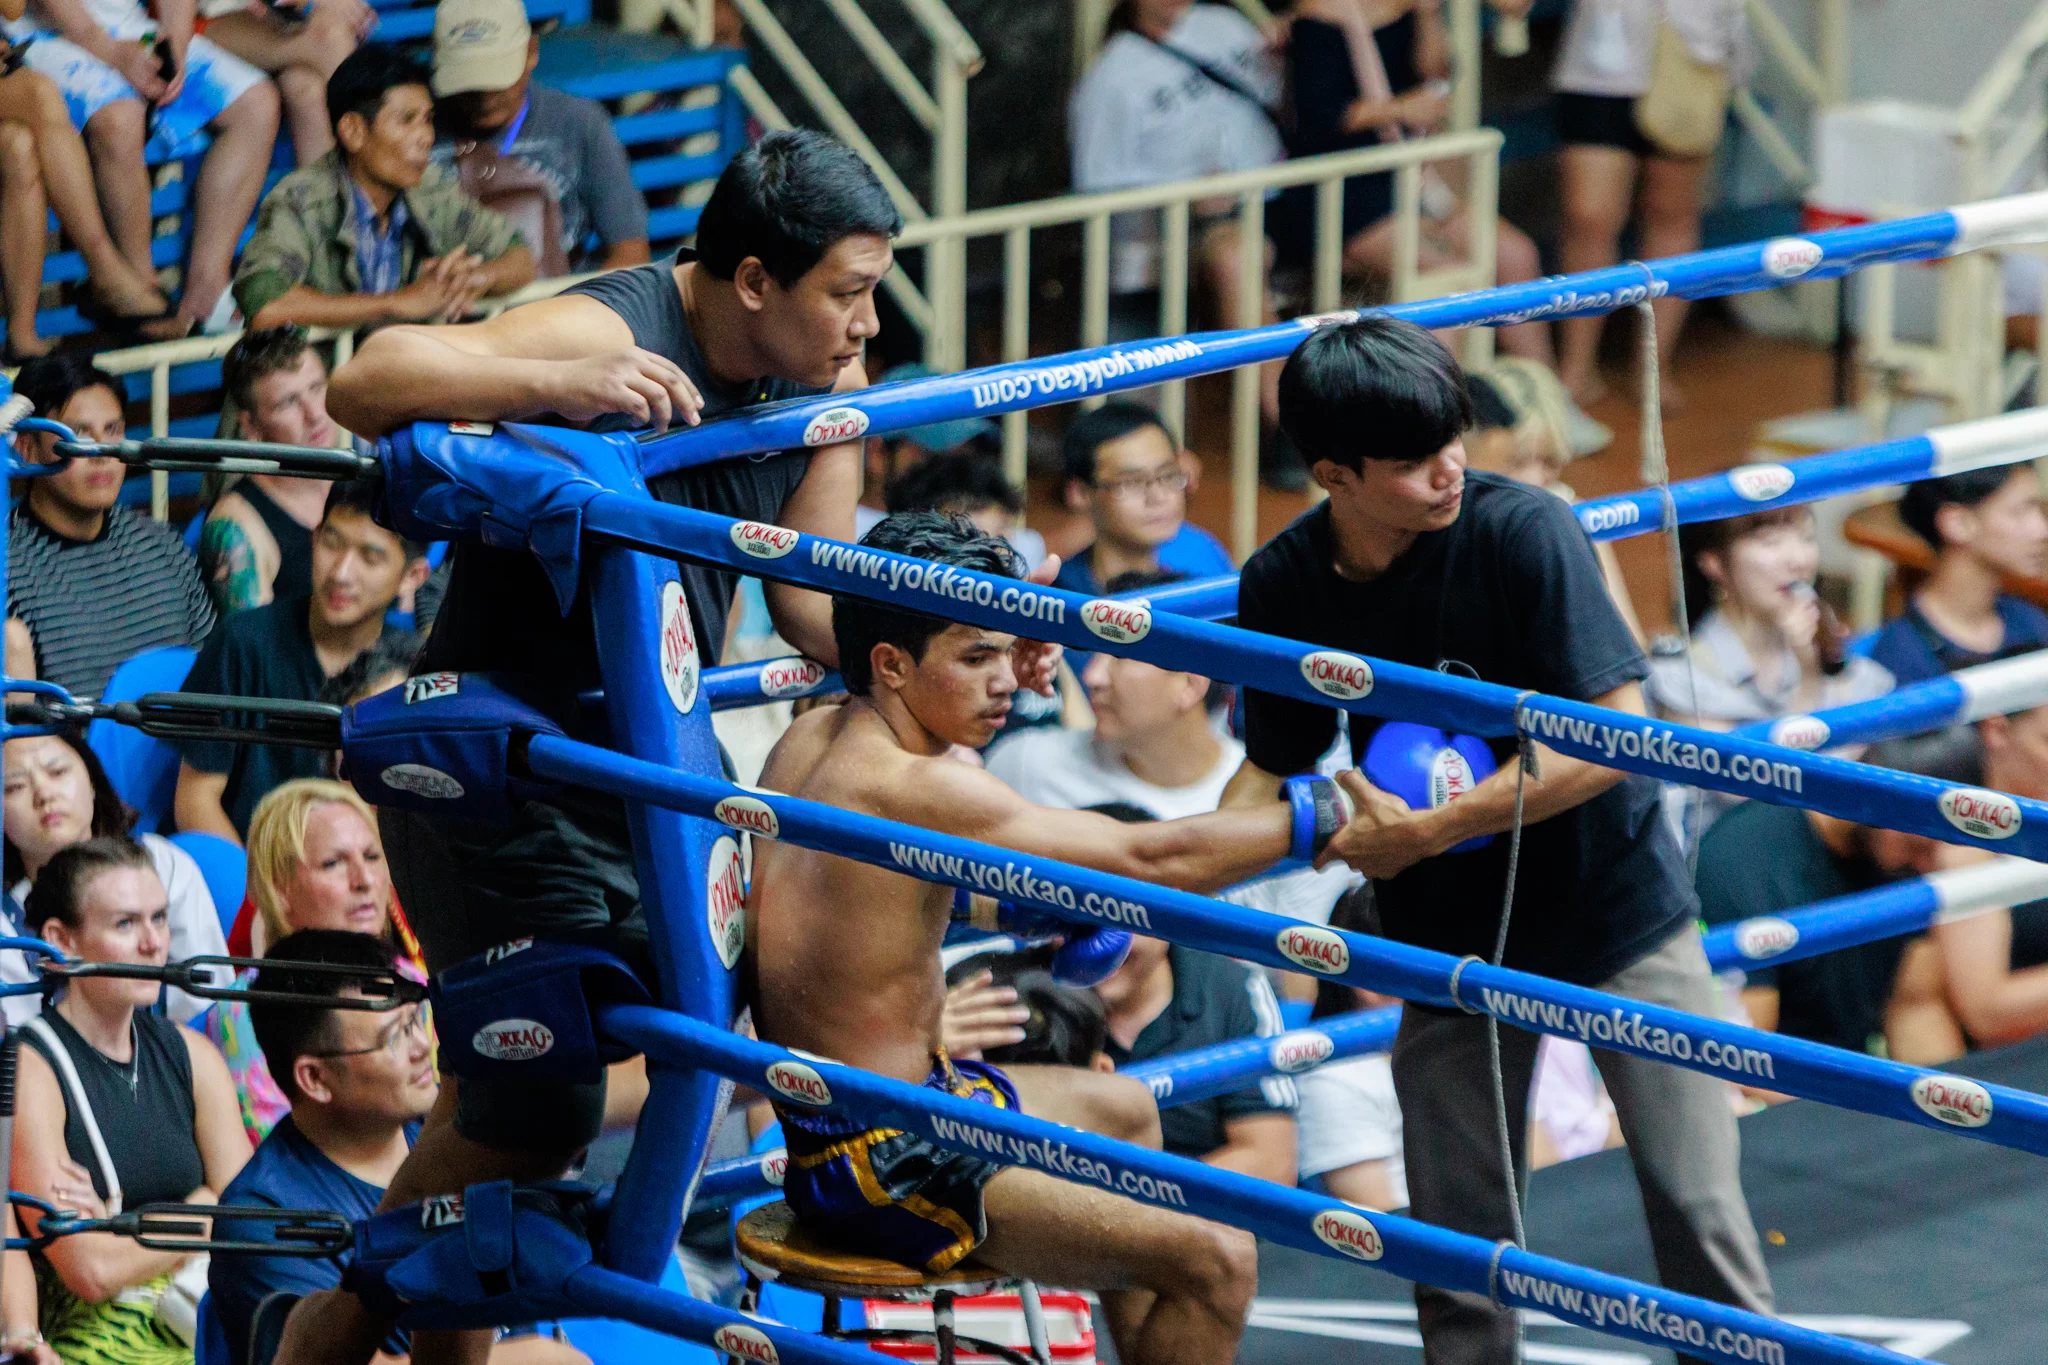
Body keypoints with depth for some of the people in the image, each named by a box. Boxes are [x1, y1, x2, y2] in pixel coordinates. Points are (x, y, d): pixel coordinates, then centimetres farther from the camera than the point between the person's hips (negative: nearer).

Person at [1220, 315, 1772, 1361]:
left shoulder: (1522, 530, -21)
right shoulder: (1284, 585, -8)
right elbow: (1273, 767, 6)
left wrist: (1428, 831, -26)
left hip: (1610, 909, -3)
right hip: (1450, 933, 3)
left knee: (1698, 1212, -6)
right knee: (1456, 1247, 4)